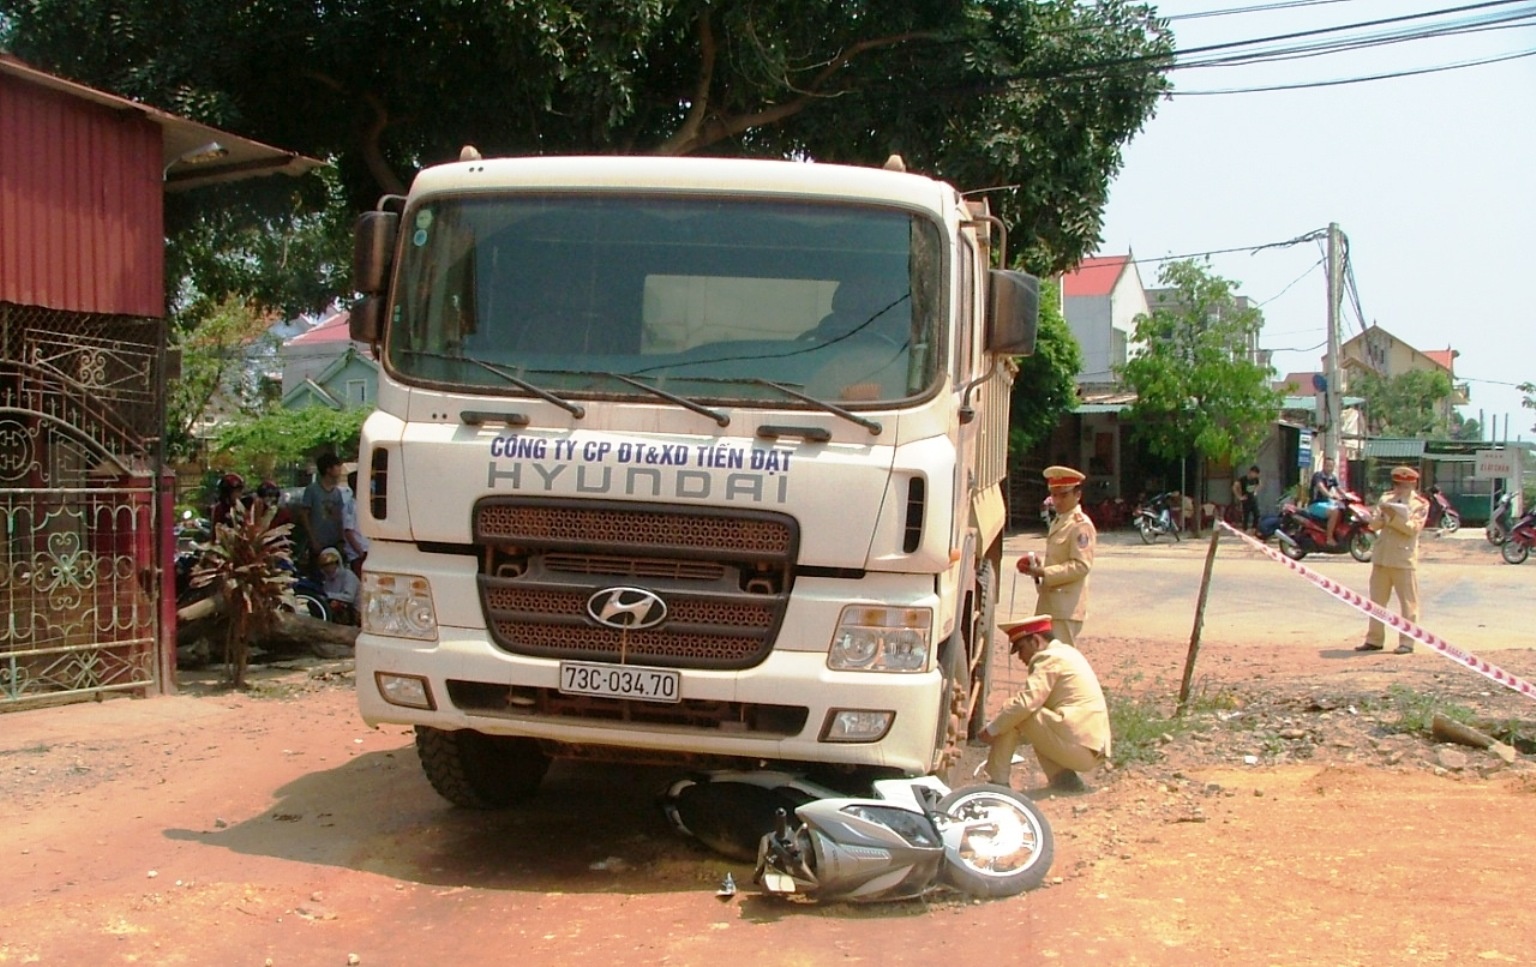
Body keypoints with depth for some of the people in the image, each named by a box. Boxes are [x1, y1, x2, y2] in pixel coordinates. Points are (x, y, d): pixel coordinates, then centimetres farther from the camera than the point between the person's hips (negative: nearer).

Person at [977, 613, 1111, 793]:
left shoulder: (1050, 658, -8)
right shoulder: (1066, 654, 22)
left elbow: (1025, 703, -19)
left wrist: (991, 730, -7)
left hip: (1078, 747, -10)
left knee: (1012, 716, -7)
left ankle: (998, 783, -4)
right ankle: (1063, 778, 12)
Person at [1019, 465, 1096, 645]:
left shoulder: (1081, 525, -12)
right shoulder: (1058, 522, 17)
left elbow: (1081, 565, -19)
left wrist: (1044, 572, -22)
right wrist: (1038, 566, 6)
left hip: (1066, 608, -9)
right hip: (1050, 603, 9)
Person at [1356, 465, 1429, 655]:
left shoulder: (1420, 503, -1)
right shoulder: (1386, 498, 13)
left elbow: (1413, 528, -13)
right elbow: (1374, 524, 8)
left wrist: (1394, 516, -21)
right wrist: (1381, 515, -12)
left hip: (1404, 558, -5)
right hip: (1381, 557, 5)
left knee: (1408, 602, -1)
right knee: (1377, 600, 9)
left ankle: (1407, 641, 1)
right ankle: (1374, 640, 15)